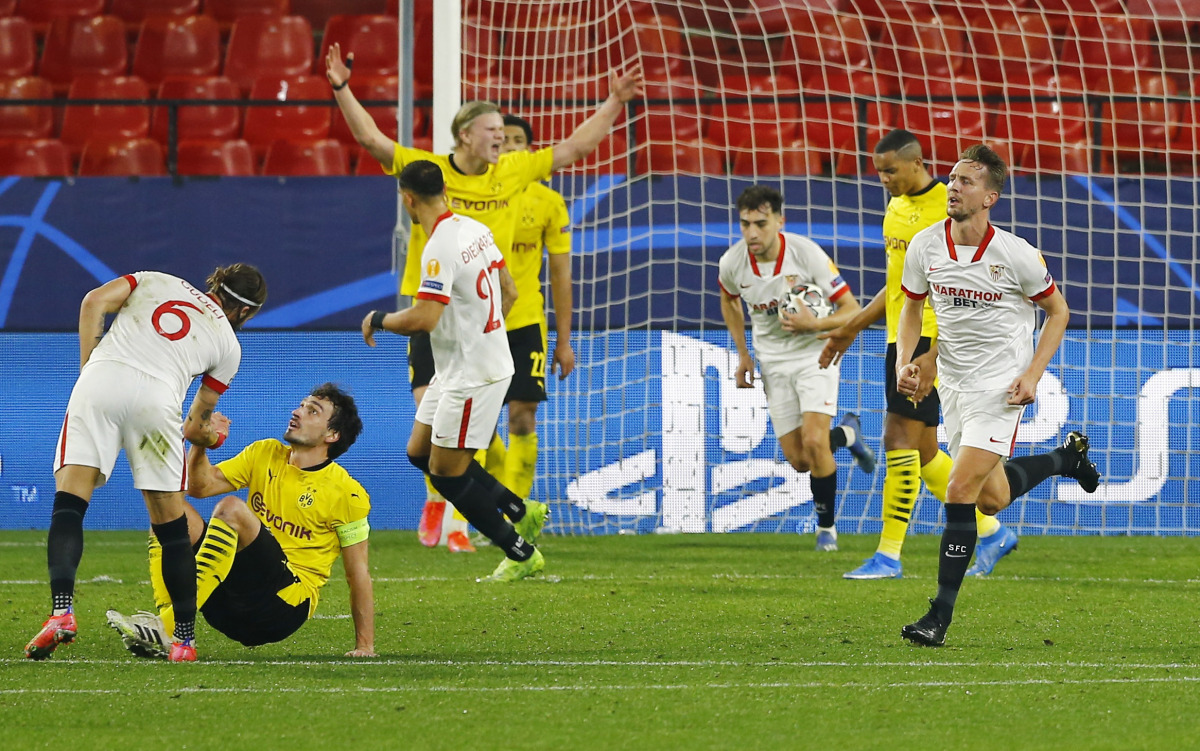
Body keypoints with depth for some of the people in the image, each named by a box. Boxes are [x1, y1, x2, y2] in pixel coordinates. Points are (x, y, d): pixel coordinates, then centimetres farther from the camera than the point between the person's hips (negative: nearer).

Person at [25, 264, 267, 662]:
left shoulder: (155, 281, 29)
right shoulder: (228, 343, 25)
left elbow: (94, 302, 12)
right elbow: (197, 428, 28)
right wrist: (204, 433, 51)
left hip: (99, 380, 0)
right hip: (158, 397, 0)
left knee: (68, 506, -6)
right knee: (171, 526, 11)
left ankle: (61, 610, -26)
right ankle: (184, 638, 13)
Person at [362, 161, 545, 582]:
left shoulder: (440, 249, -23)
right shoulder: (475, 230, 6)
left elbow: (424, 318, -30)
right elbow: (509, 292, 14)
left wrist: (377, 321, -13)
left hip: (472, 375, -10)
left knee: (447, 472, -2)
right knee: (420, 452, 16)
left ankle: (521, 554, 8)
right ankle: (520, 511, 20)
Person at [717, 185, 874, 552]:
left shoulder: (807, 253, -22)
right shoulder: (732, 263, -12)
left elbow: (852, 310, -17)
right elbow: (729, 300, 14)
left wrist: (815, 324, -34)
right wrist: (743, 354, 9)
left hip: (815, 353, -4)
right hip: (774, 363, 4)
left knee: (814, 442, -21)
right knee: (798, 460, 0)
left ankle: (826, 525, 1)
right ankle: (845, 436, 35)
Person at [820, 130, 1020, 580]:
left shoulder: (949, 208, -13)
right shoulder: (897, 208, 15)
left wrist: (935, 352, -25)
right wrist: (851, 329, 24)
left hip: (933, 340, -9)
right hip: (902, 339, 9)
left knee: (900, 441, -12)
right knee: (923, 450, 11)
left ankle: (889, 555, -10)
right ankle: (990, 532, 22)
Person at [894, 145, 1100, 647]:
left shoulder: (1015, 254, -17)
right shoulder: (924, 246, -6)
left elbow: (1057, 310, -2)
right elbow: (912, 306, 11)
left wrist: (1033, 374, -12)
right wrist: (905, 362, -5)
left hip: (1000, 385, -6)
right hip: (952, 382, 6)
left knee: (960, 489, -16)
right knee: (993, 499, 15)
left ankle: (941, 615, -12)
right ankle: (1066, 457, 45)